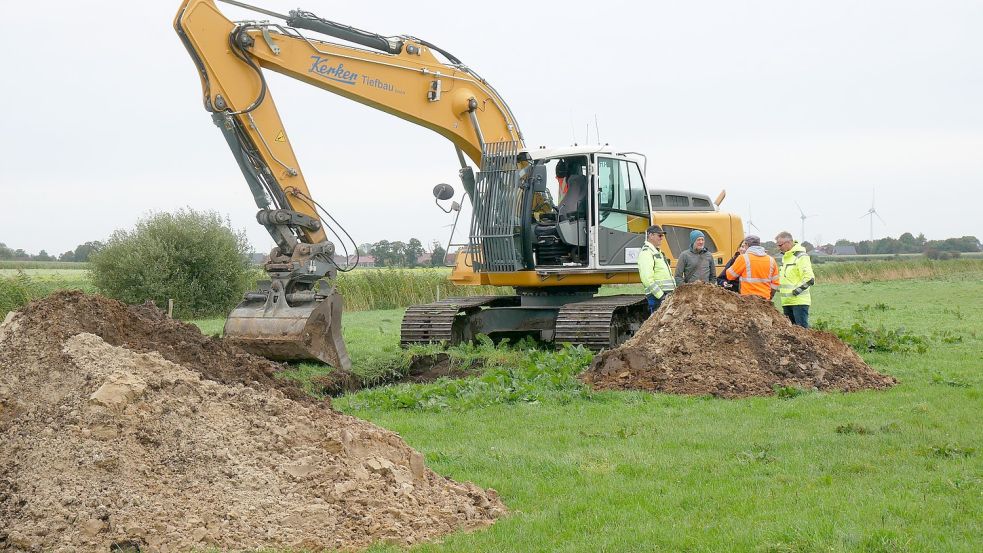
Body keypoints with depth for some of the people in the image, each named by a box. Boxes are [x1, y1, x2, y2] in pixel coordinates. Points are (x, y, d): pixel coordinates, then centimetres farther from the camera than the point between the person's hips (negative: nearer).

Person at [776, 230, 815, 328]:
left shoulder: (801, 256, -12)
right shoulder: (785, 257, 17)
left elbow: (809, 278, -20)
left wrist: (796, 290, -19)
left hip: (799, 301, -9)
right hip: (787, 301, 9)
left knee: (802, 328, -9)